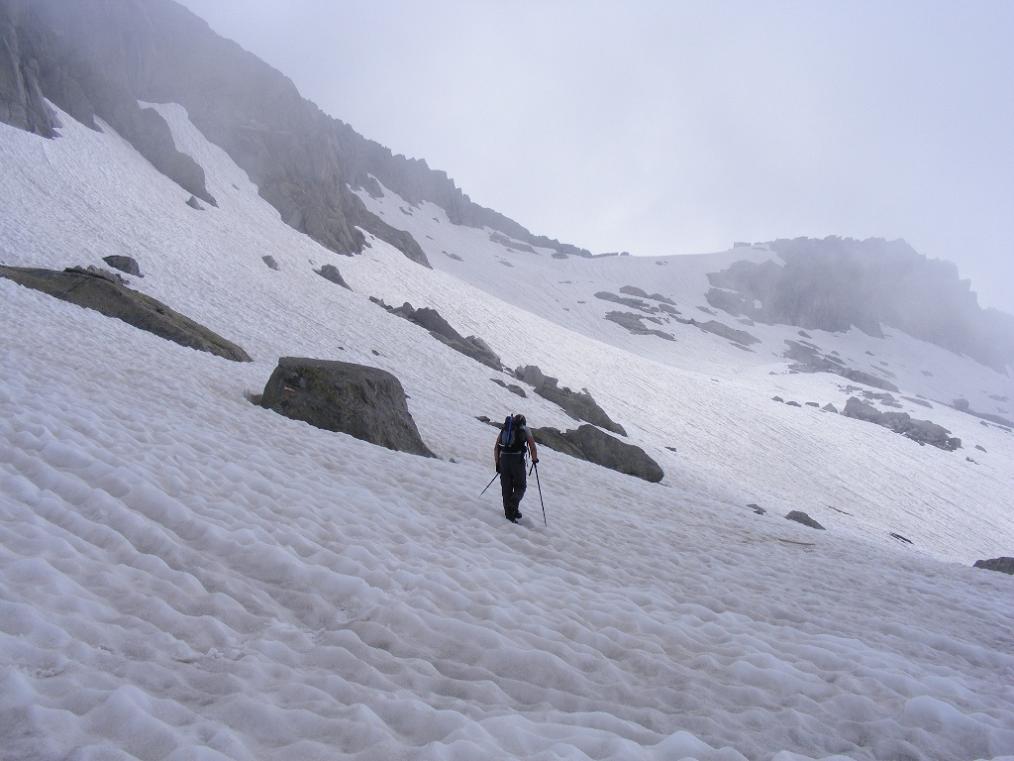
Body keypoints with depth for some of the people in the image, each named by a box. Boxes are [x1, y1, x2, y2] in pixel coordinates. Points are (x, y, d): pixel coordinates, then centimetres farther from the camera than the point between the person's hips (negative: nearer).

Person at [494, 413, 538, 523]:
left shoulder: (504, 428, 19)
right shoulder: (525, 429, 9)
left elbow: (496, 447, 14)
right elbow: (533, 447, 2)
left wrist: (497, 463, 17)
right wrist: (535, 459, 17)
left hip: (503, 459, 3)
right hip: (518, 459, -3)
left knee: (506, 488, 9)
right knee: (520, 486, 9)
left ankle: (509, 515, 10)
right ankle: (514, 505, -18)